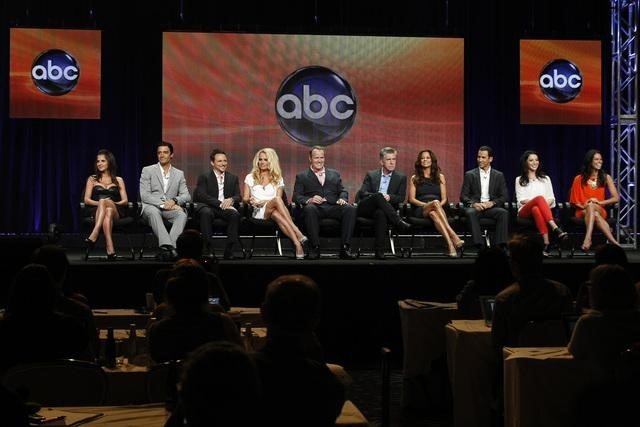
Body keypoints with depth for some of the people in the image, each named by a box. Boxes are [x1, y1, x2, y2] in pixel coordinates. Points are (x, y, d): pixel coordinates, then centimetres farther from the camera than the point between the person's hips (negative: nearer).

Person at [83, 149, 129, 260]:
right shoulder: (92, 179, 20)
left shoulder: (118, 180, 20)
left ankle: (93, 236, -52)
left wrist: (108, 203, -12)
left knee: (109, 211, -39)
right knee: (107, 212, -40)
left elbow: (125, 201, 9)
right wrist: (100, 203, -13)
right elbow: (86, 200, 8)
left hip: (116, 212, 0)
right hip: (96, 212, 0)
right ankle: (110, 249, -54)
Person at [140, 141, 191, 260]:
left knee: (182, 214, -32)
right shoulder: (147, 170, 9)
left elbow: (186, 196, 10)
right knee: (153, 212, -39)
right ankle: (168, 247, -53)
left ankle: (170, 246, -48)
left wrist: (174, 201, -13)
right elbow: (144, 195, -3)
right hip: (152, 207, -2)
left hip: (170, 208, 2)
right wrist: (162, 204, -16)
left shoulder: (179, 174, 18)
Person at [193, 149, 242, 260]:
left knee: (235, 214, -32)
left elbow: (238, 196, 11)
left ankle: (229, 250, -28)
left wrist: (231, 200, -16)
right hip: (210, 207, -2)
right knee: (206, 212, -38)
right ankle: (209, 248, -34)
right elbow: (201, 195, -7)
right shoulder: (204, 177, 9)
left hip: (226, 208, 2)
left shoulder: (233, 178, 21)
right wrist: (220, 203, -21)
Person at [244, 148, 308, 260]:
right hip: (258, 213, -1)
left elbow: (279, 199, 6)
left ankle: (297, 245, -53)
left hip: (272, 211, 1)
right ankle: (298, 234, -50)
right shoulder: (250, 178, 18)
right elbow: (245, 199, 13)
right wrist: (250, 201, -11)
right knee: (276, 200, -35)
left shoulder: (278, 179, 19)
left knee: (276, 214, -40)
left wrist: (265, 202, -12)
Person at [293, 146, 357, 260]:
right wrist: (309, 200, -15)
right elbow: (296, 197, 6)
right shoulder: (302, 176, 18)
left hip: (333, 207, 2)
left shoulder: (334, 174, 28)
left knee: (350, 208, -29)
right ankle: (315, 248, -33)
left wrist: (342, 199, -4)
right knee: (309, 208, -39)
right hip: (315, 207, -2)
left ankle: (345, 248, -29)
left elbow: (342, 191, 21)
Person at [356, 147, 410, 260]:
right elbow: (362, 193, 3)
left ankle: (379, 252, -44)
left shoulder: (401, 178, 15)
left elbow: (401, 198, 5)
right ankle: (398, 222, -36)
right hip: (365, 209, 0)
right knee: (378, 196, -35)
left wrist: (389, 197, -18)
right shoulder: (371, 175, 16)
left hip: (381, 210, 0)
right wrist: (377, 196, -18)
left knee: (381, 214, -40)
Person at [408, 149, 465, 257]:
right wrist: (425, 204, -12)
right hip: (421, 210, -1)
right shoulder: (414, 178, 16)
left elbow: (444, 198, 13)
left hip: (437, 208, 1)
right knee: (435, 203, -37)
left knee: (433, 214, -39)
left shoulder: (440, 177, 20)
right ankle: (454, 237, -52)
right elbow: (411, 199, 6)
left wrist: (439, 205, -11)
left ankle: (450, 245, -58)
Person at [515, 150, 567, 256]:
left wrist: (546, 203, -8)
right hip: (525, 211, -1)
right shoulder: (520, 180, 21)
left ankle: (546, 243, -59)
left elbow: (551, 198, 18)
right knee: (539, 198, -39)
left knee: (536, 209, -42)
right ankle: (555, 228, -58)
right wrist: (536, 200, -11)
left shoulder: (545, 179, 27)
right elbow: (521, 199, 8)